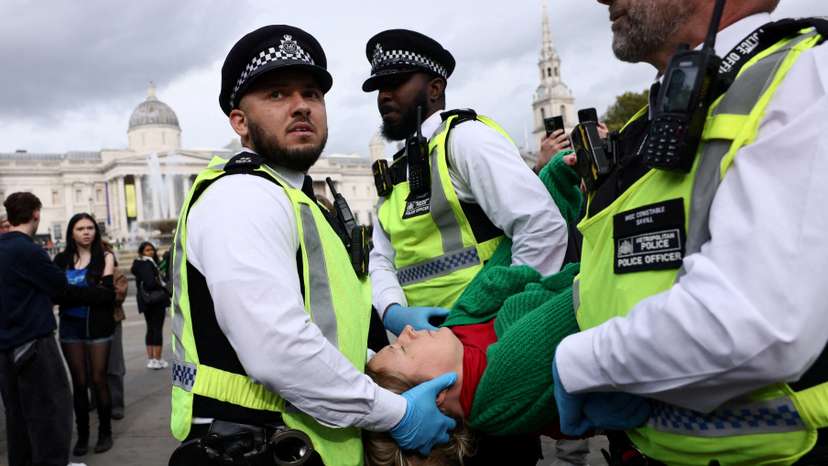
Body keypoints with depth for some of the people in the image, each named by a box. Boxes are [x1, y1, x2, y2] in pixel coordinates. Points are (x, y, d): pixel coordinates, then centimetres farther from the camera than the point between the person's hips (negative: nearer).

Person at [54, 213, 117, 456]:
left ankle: (105, 432, 16)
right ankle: (82, 435, 18)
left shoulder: (105, 257, -2)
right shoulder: (62, 259, 5)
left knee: (98, 380, 4)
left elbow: (107, 292, -12)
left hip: (97, 325, -2)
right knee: (79, 383, 9)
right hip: (70, 327, 2)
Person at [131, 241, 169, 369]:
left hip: (145, 301, 9)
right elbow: (151, 283, -25)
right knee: (158, 329, -5)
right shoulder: (147, 263, -15)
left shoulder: (140, 265, 15)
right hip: (156, 299, -9)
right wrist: (164, 289, -9)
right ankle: (157, 360, -4)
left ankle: (150, 359, 17)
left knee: (150, 329, 14)